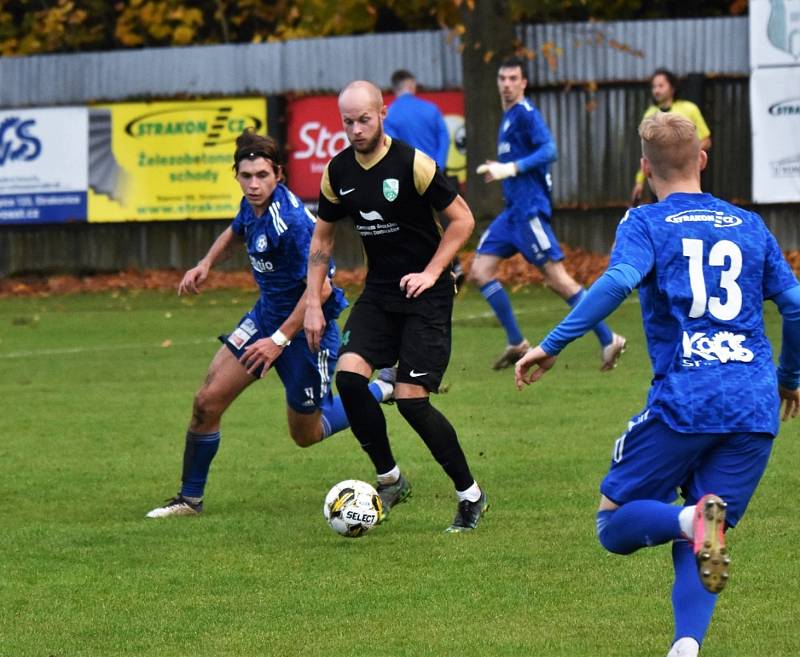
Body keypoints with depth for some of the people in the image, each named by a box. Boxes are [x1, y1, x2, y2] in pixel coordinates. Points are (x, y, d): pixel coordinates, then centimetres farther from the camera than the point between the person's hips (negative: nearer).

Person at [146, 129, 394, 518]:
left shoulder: (291, 221, -30)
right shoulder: (254, 204, -3)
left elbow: (320, 288, -30)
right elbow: (236, 231, 23)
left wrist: (279, 340, -28)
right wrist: (206, 264, 8)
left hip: (306, 327, -8)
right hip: (267, 313, 8)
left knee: (306, 434, 10)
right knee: (208, 400, -2)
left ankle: (383, 391, 31)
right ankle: (190, 498, 12)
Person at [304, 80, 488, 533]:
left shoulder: (412, 163, -15)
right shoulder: (338, 172, 2)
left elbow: (463, 219, -9)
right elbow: (323, 236, 15)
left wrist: (431, 273, -17)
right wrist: (313, 303, 9)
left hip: (426, 294, -5)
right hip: (378, 292, 5)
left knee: (411, 399, -12)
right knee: (349, 374, -16)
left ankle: (471, 495, 6)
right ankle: (390, 479, 3)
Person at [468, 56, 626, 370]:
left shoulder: (526, 114, -10)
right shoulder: (508, 117, 17)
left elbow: (549, 150, -24)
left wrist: (512, 168, -29)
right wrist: (499, 169, 19)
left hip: (530, 208, -10)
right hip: (513, 210, 10)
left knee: (557, 278, -10)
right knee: (480, 270, 6)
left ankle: (608, 340, -5)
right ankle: (516, 344, 11)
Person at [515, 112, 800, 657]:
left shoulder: (646, 224, 4)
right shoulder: (749, 227, 16)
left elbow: (618, 282, -16)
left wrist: (553, 345, -14)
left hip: (683, 401, -4)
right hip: (756, 408, 4)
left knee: (615, 525, 8)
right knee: (696, 546, 11)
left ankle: (693, 519, -25)